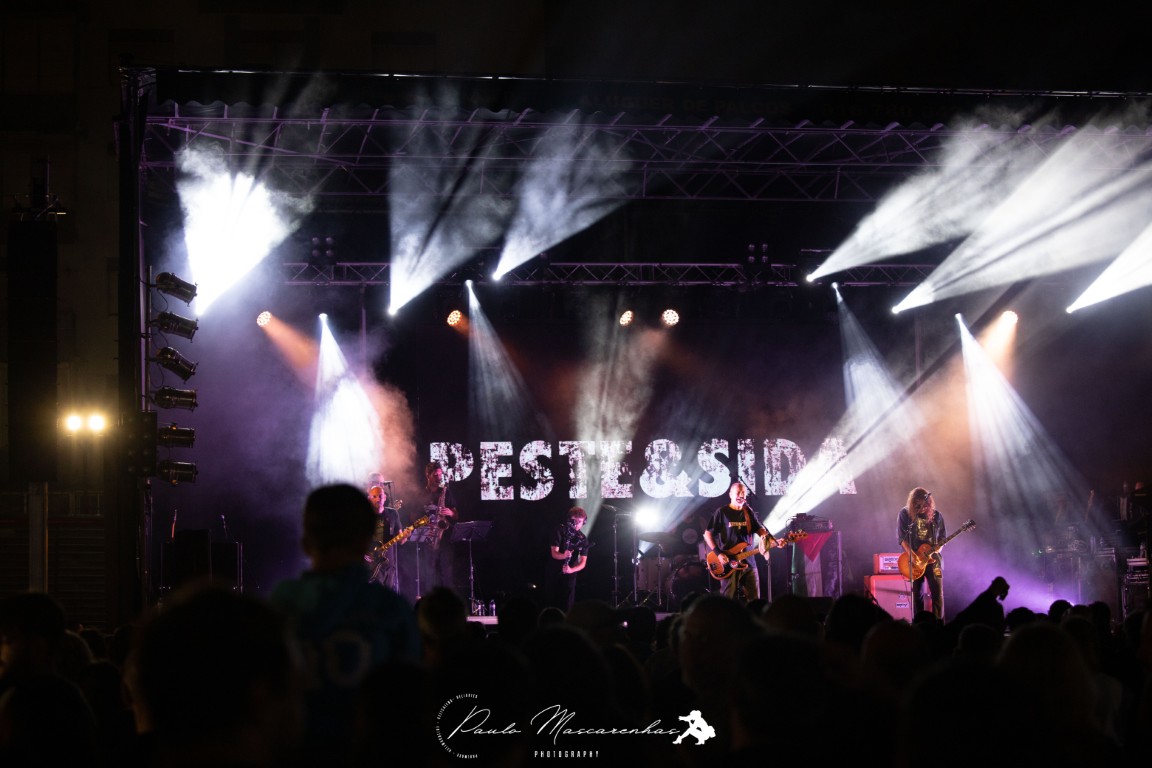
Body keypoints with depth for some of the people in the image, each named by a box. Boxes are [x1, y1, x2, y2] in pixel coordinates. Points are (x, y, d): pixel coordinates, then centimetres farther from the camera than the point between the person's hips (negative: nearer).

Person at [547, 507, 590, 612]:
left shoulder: (583, 539, -2)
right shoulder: (560, 531, -9)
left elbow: (583, 562, -8)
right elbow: (554, 553, -18)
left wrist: (572, 570, -28)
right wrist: (564, 555, -41)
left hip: (570, 575, 1)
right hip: (554, 573, -1)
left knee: (567, 606, -5)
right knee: (553, 603, 2)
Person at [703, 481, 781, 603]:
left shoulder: (749, 512, 12)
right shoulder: (722, 512, -2)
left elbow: (760, 530, 6)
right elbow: (707, 534, -1)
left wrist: (774, 541, -14)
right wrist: (718, 553, -12)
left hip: (748, 562, 5)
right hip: (728, 564, -5)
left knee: (754, 599, 4)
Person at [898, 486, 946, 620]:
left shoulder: (936, 516, 4)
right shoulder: (905, 514, -2)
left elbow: (942, 537, 13)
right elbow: (902, 538, -6)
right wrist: (912, 556, -17)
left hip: (932, 558, 1)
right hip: (914, 560, -1)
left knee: (937, 593, -7)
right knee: (917, 594, 3)